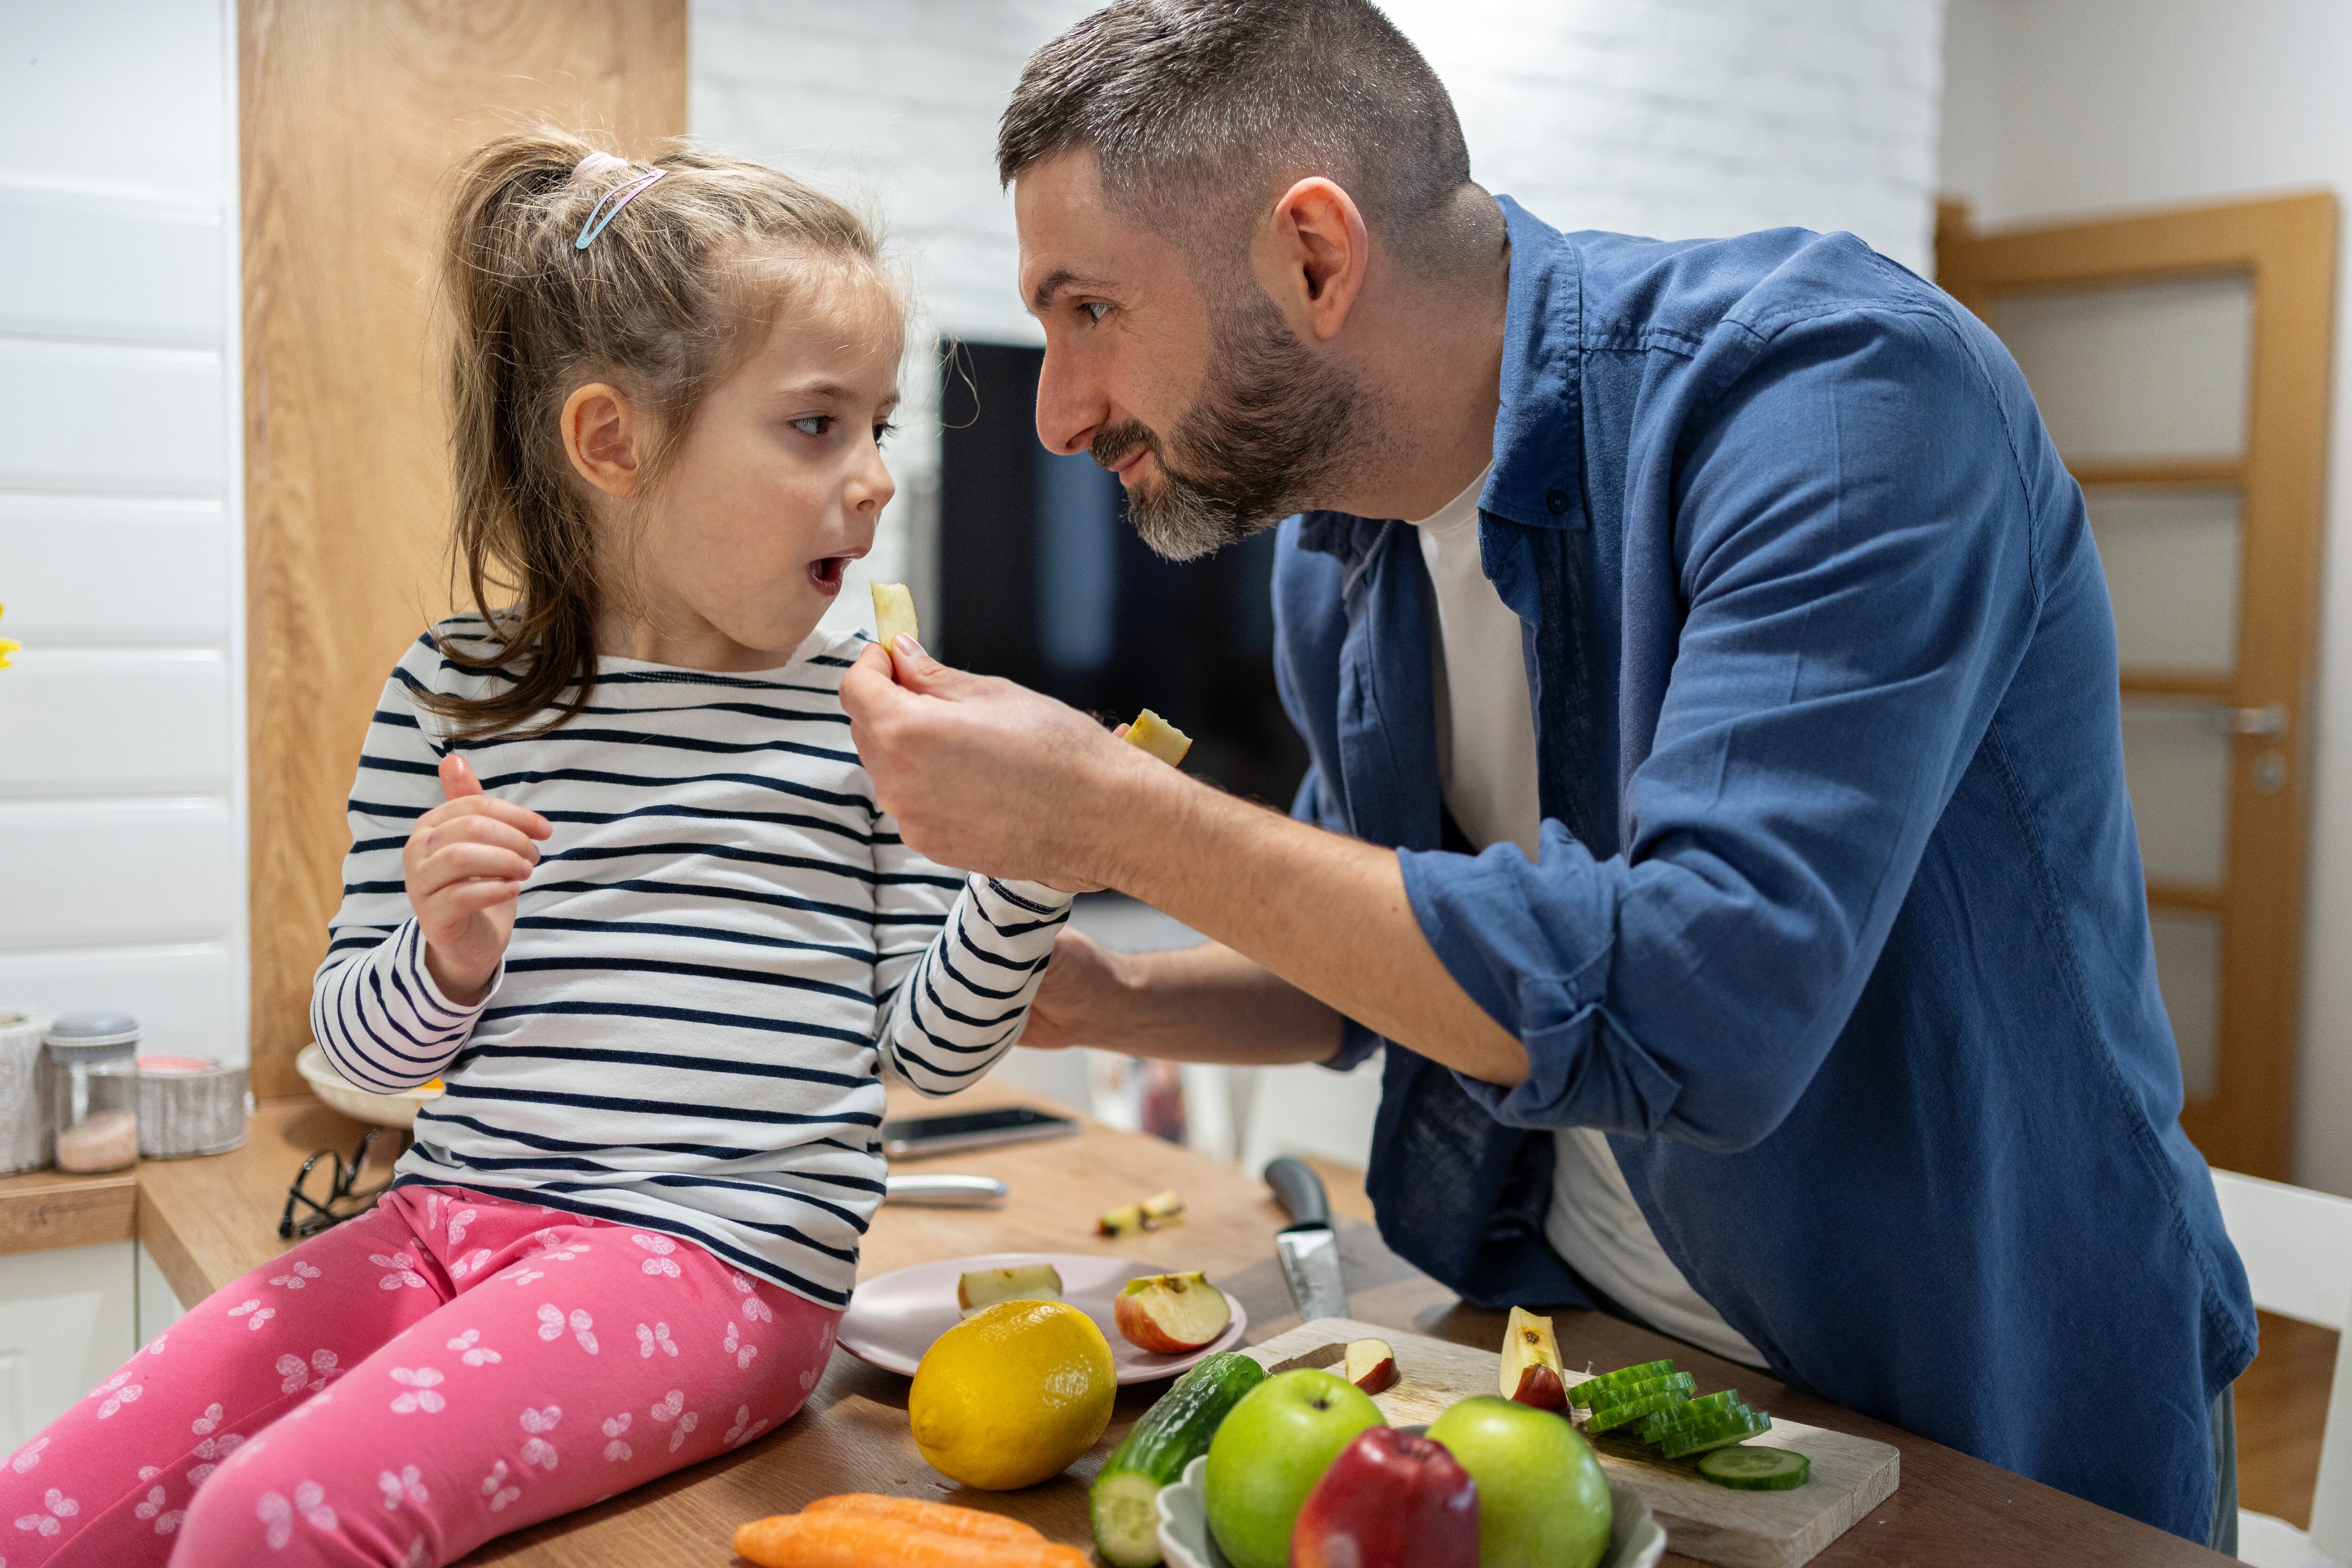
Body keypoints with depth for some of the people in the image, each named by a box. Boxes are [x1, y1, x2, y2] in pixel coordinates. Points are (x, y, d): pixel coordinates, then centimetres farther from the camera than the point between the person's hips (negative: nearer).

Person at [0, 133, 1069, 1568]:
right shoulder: (453, 694, 6)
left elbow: (933, 1048, 3)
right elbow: (362, 1047, 10)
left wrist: (1029, 870, -14)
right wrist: (443, 963, -12)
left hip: (719, 1258, -3)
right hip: (450, 1220, 4)